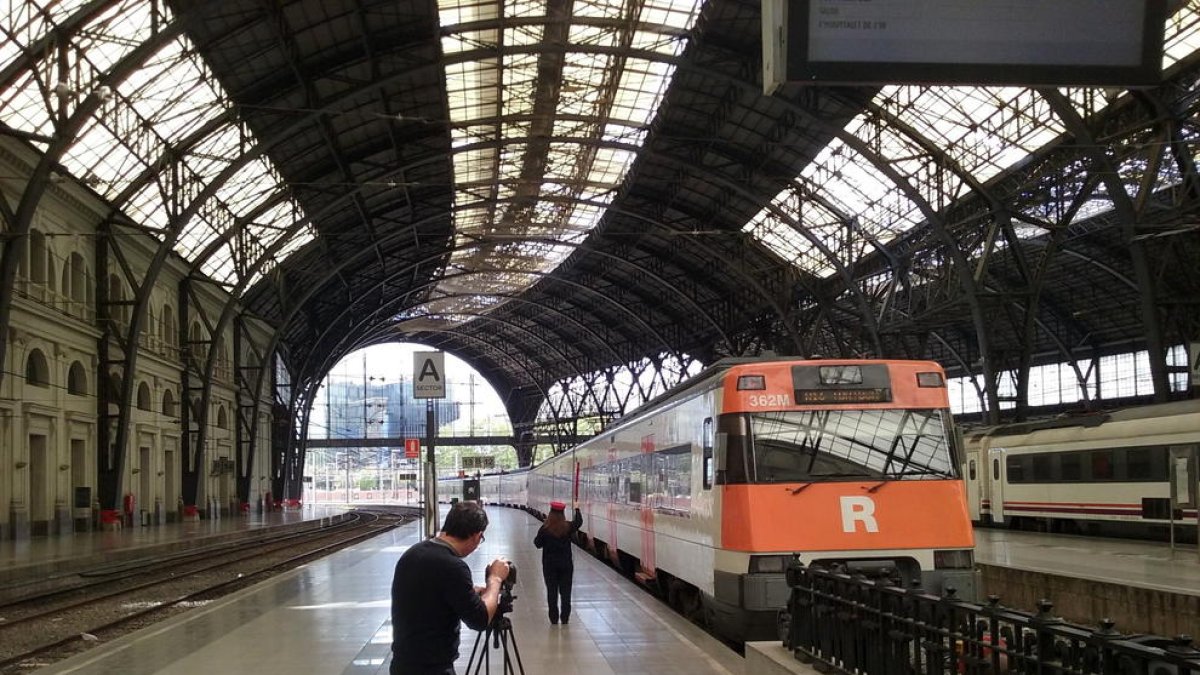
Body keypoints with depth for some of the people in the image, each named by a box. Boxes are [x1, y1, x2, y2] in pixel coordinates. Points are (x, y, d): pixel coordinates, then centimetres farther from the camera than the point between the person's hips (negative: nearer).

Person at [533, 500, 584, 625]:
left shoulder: (545, 529, -12)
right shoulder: (568, 527, -8)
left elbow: (538, 544, -3)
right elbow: (579, 521, 12)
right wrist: (577, 509, 27)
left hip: (549, 565, -1)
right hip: (566, 564, 1)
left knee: (552, 591, 8)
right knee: (565, 591, 9)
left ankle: (554, 618, 11)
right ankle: (565, 618, 11)